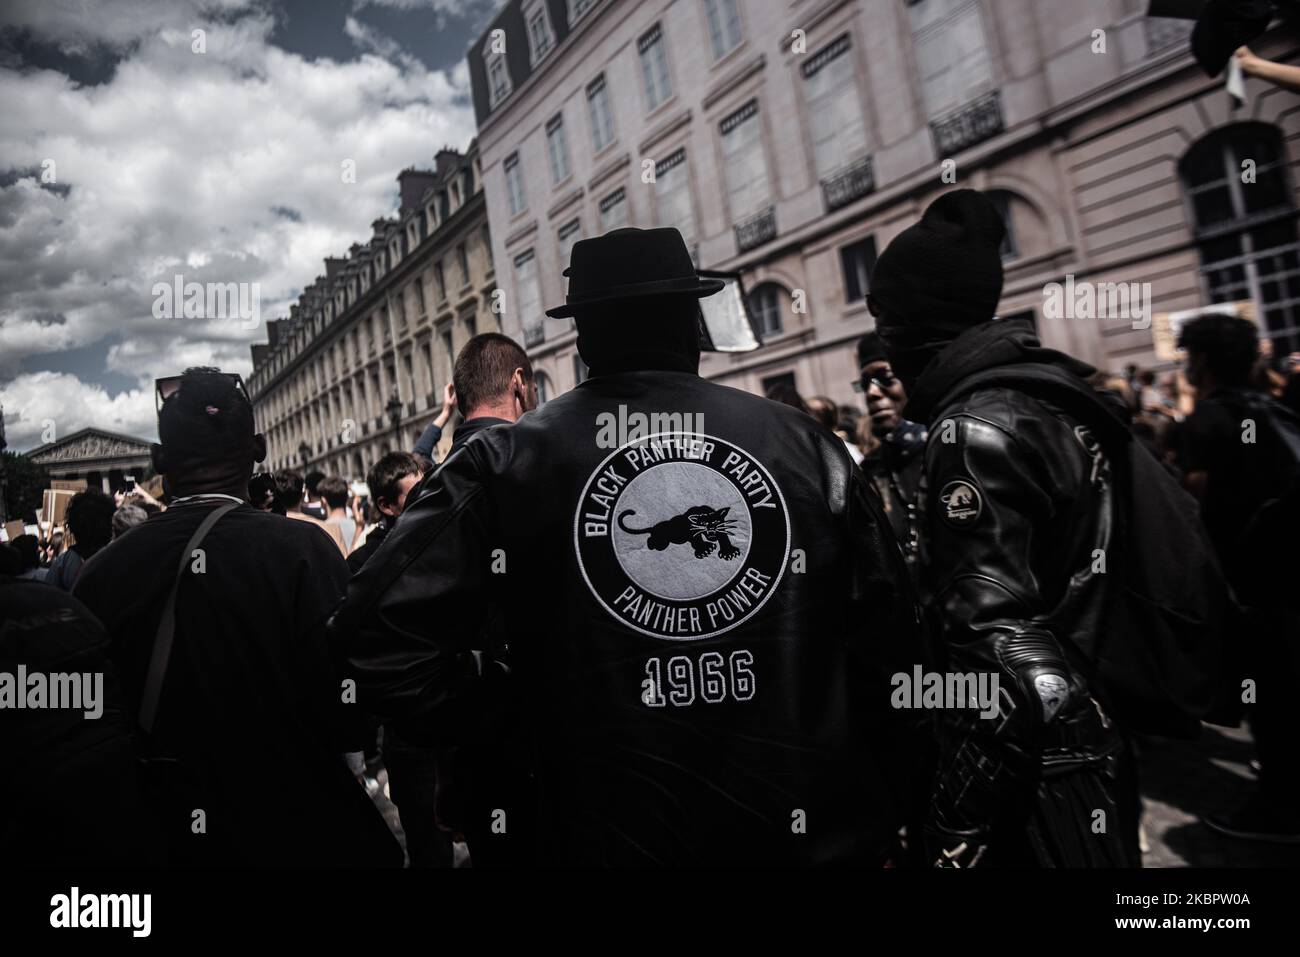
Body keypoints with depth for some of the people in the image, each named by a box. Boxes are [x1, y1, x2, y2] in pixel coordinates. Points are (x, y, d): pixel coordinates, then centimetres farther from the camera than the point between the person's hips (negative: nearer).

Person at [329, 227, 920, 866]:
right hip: (813, 835, 2)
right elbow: (889, 641, -3)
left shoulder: (505, 461, -9)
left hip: (608, 835, -1)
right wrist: (876, 819, 9)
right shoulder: (808, 446, -5)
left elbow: (377, 636, -14)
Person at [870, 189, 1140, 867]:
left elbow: (998, 646, -26)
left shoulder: (973, 427, -21)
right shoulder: (1054, 391, 7)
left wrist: (956, 822, -20)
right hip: (1097, 741, 9)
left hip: (1034, 779, -9)